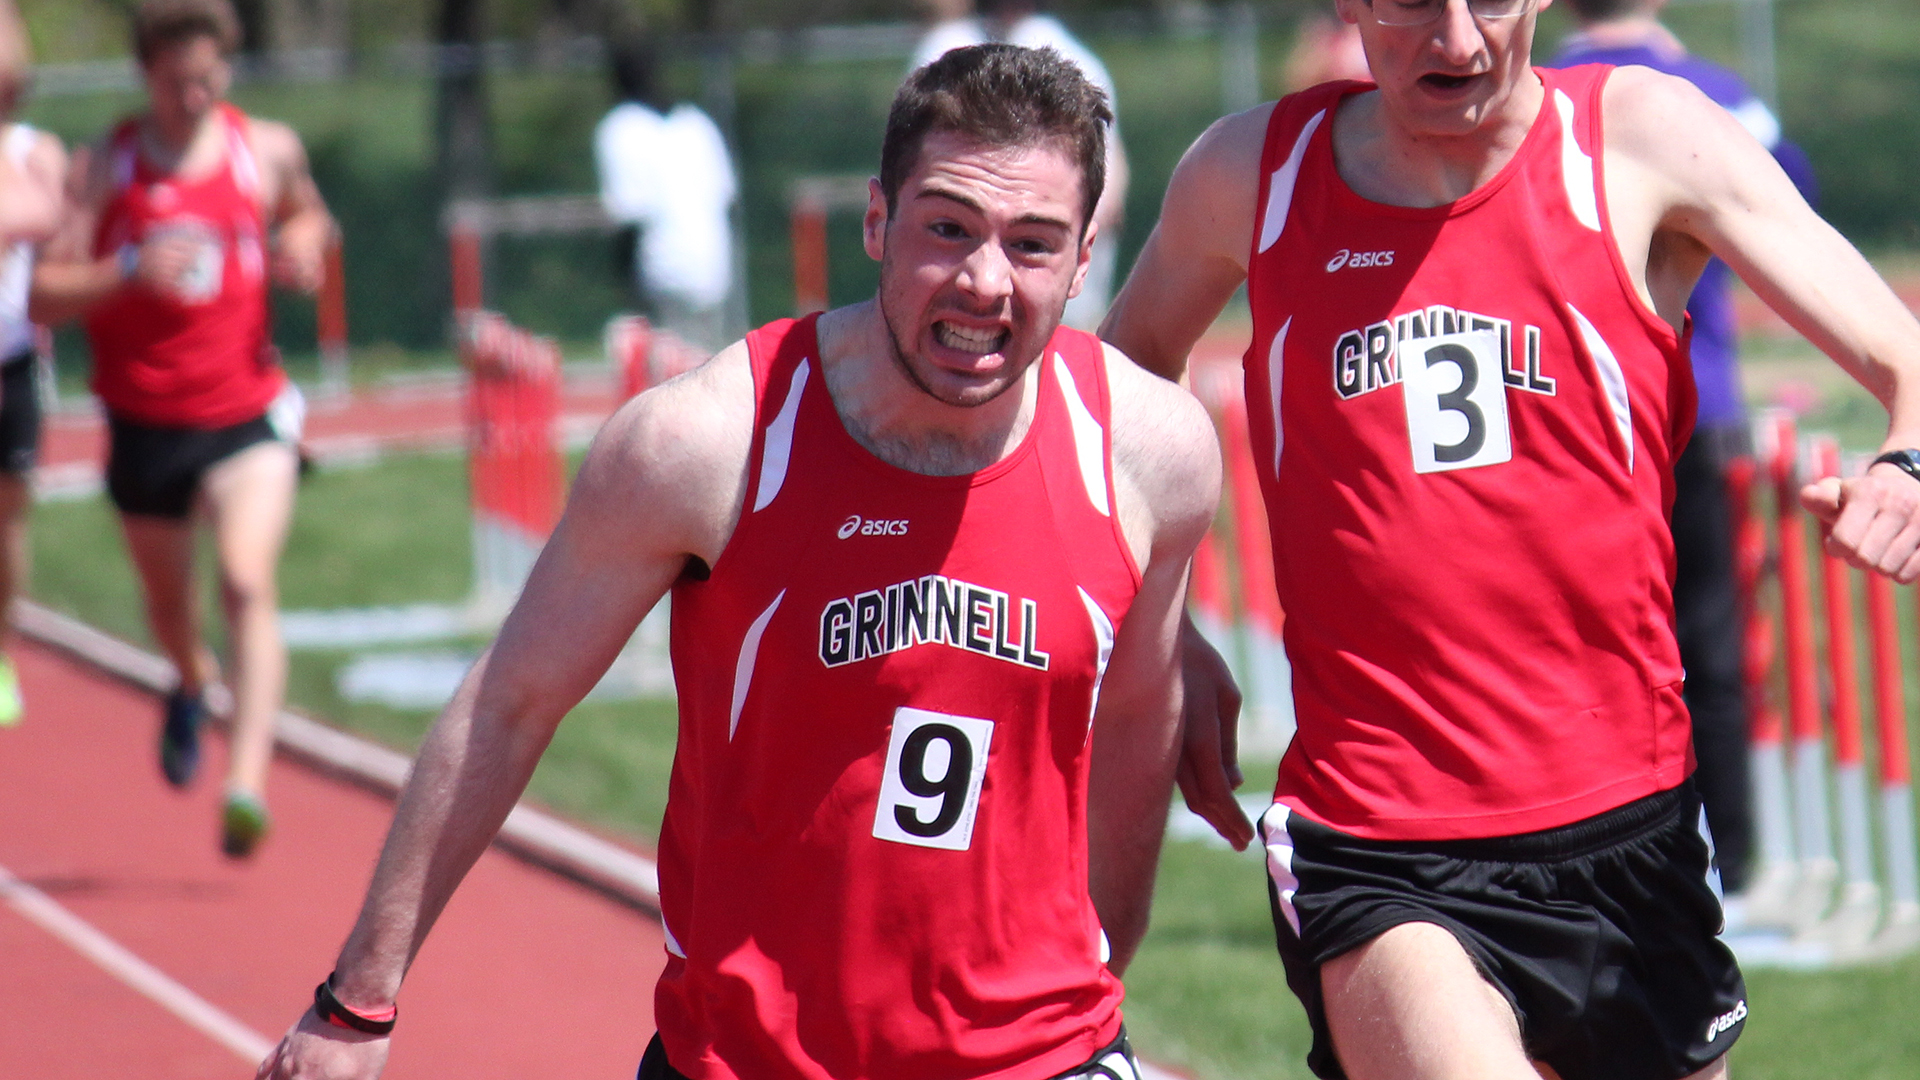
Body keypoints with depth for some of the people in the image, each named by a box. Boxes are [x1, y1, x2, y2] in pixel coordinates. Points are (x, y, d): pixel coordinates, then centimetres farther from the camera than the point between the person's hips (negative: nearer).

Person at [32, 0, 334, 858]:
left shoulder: (268, 151, -1)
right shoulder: (109, 168, -7)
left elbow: (308, 216, 22)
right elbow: (44, 297, -11)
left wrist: (304, 248, -2)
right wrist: (131, 271, -28)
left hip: (246, 413, -1)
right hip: (146, 423, 1)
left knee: (248, 584, -22)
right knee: (167, 597, 20)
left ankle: (247, 783, -29)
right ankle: (192, 684, 56)